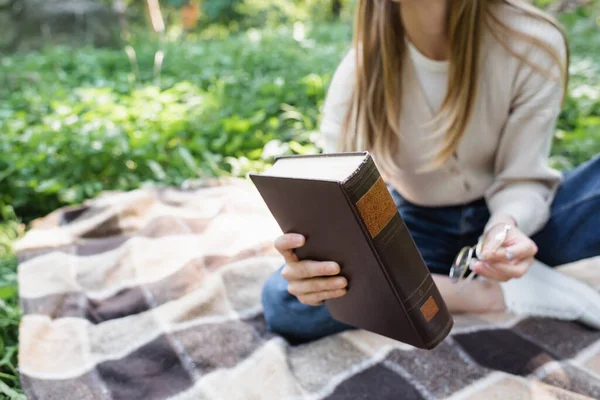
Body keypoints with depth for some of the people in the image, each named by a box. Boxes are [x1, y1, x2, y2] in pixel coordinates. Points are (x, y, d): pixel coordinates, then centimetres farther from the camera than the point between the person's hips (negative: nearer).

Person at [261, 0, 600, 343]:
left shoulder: (534, 43, -20)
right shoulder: (361, 69, -18)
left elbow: (524, 178, -12)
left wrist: (506, 225, -35)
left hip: (516, 219, -1)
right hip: (420, 228, 2)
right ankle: (494, 292, -20)